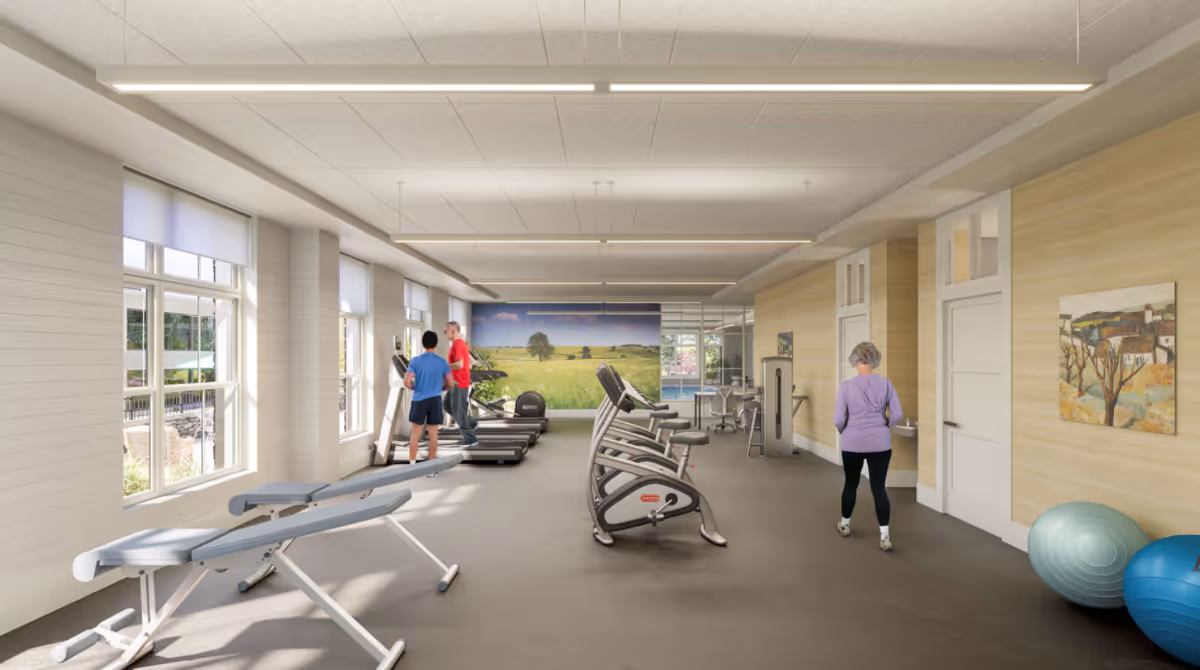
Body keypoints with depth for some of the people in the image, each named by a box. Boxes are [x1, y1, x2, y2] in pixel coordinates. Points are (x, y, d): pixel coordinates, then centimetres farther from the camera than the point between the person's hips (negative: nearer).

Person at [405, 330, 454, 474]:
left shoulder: (415, 361, -4)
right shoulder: (443, 362, -2)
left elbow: (407, 382, -9)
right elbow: (451, 383, 0)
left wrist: (413, 388, 14)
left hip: (419, 400, 0)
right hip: (435, 400, 0)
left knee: (415, 433, 8)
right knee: (433, 433, 5)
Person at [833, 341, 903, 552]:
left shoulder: (846, 386, -10)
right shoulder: (885, 384, -5)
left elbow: (838, 419, -11)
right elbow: (898, 414, -4)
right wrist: (883, 426, 15)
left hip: (853, 444, -1)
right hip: (880, 444, 1)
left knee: (851, 484, 17)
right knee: (879, 488, 6)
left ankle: (844, 525, 32)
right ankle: (884, 536, 4)